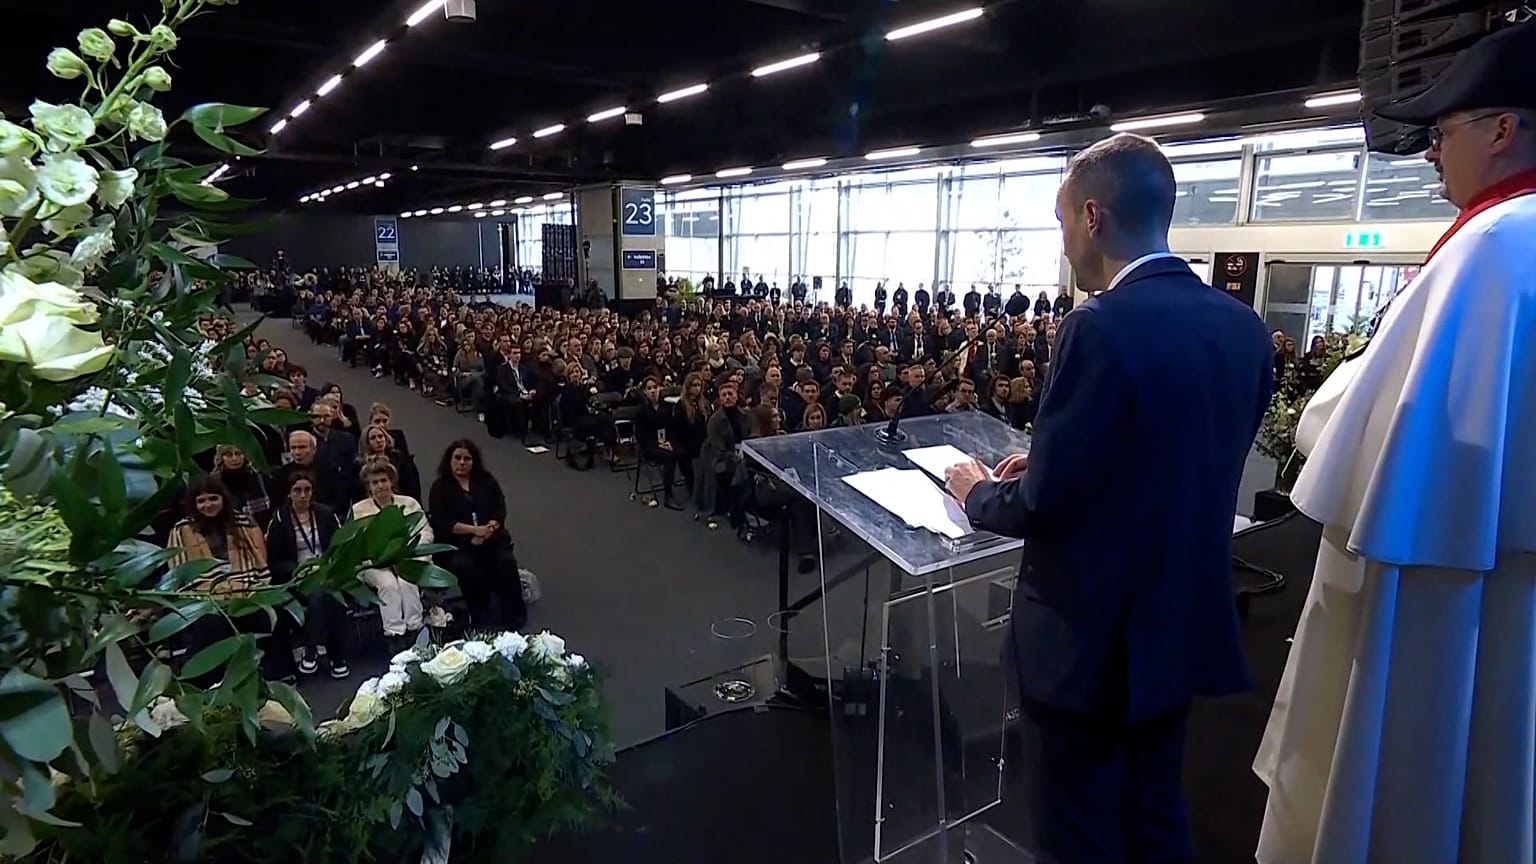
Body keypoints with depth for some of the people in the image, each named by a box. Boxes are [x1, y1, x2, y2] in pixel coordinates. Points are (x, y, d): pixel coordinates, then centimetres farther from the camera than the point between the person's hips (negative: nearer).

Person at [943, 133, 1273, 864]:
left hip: (1090, 638, -7)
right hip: (1184, 628, 8)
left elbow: (1045, 506, -22)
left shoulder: (1102, 328, -23)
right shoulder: (1242, 326, 1)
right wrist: (1046, 466, 13)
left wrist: (978, 493, 0)